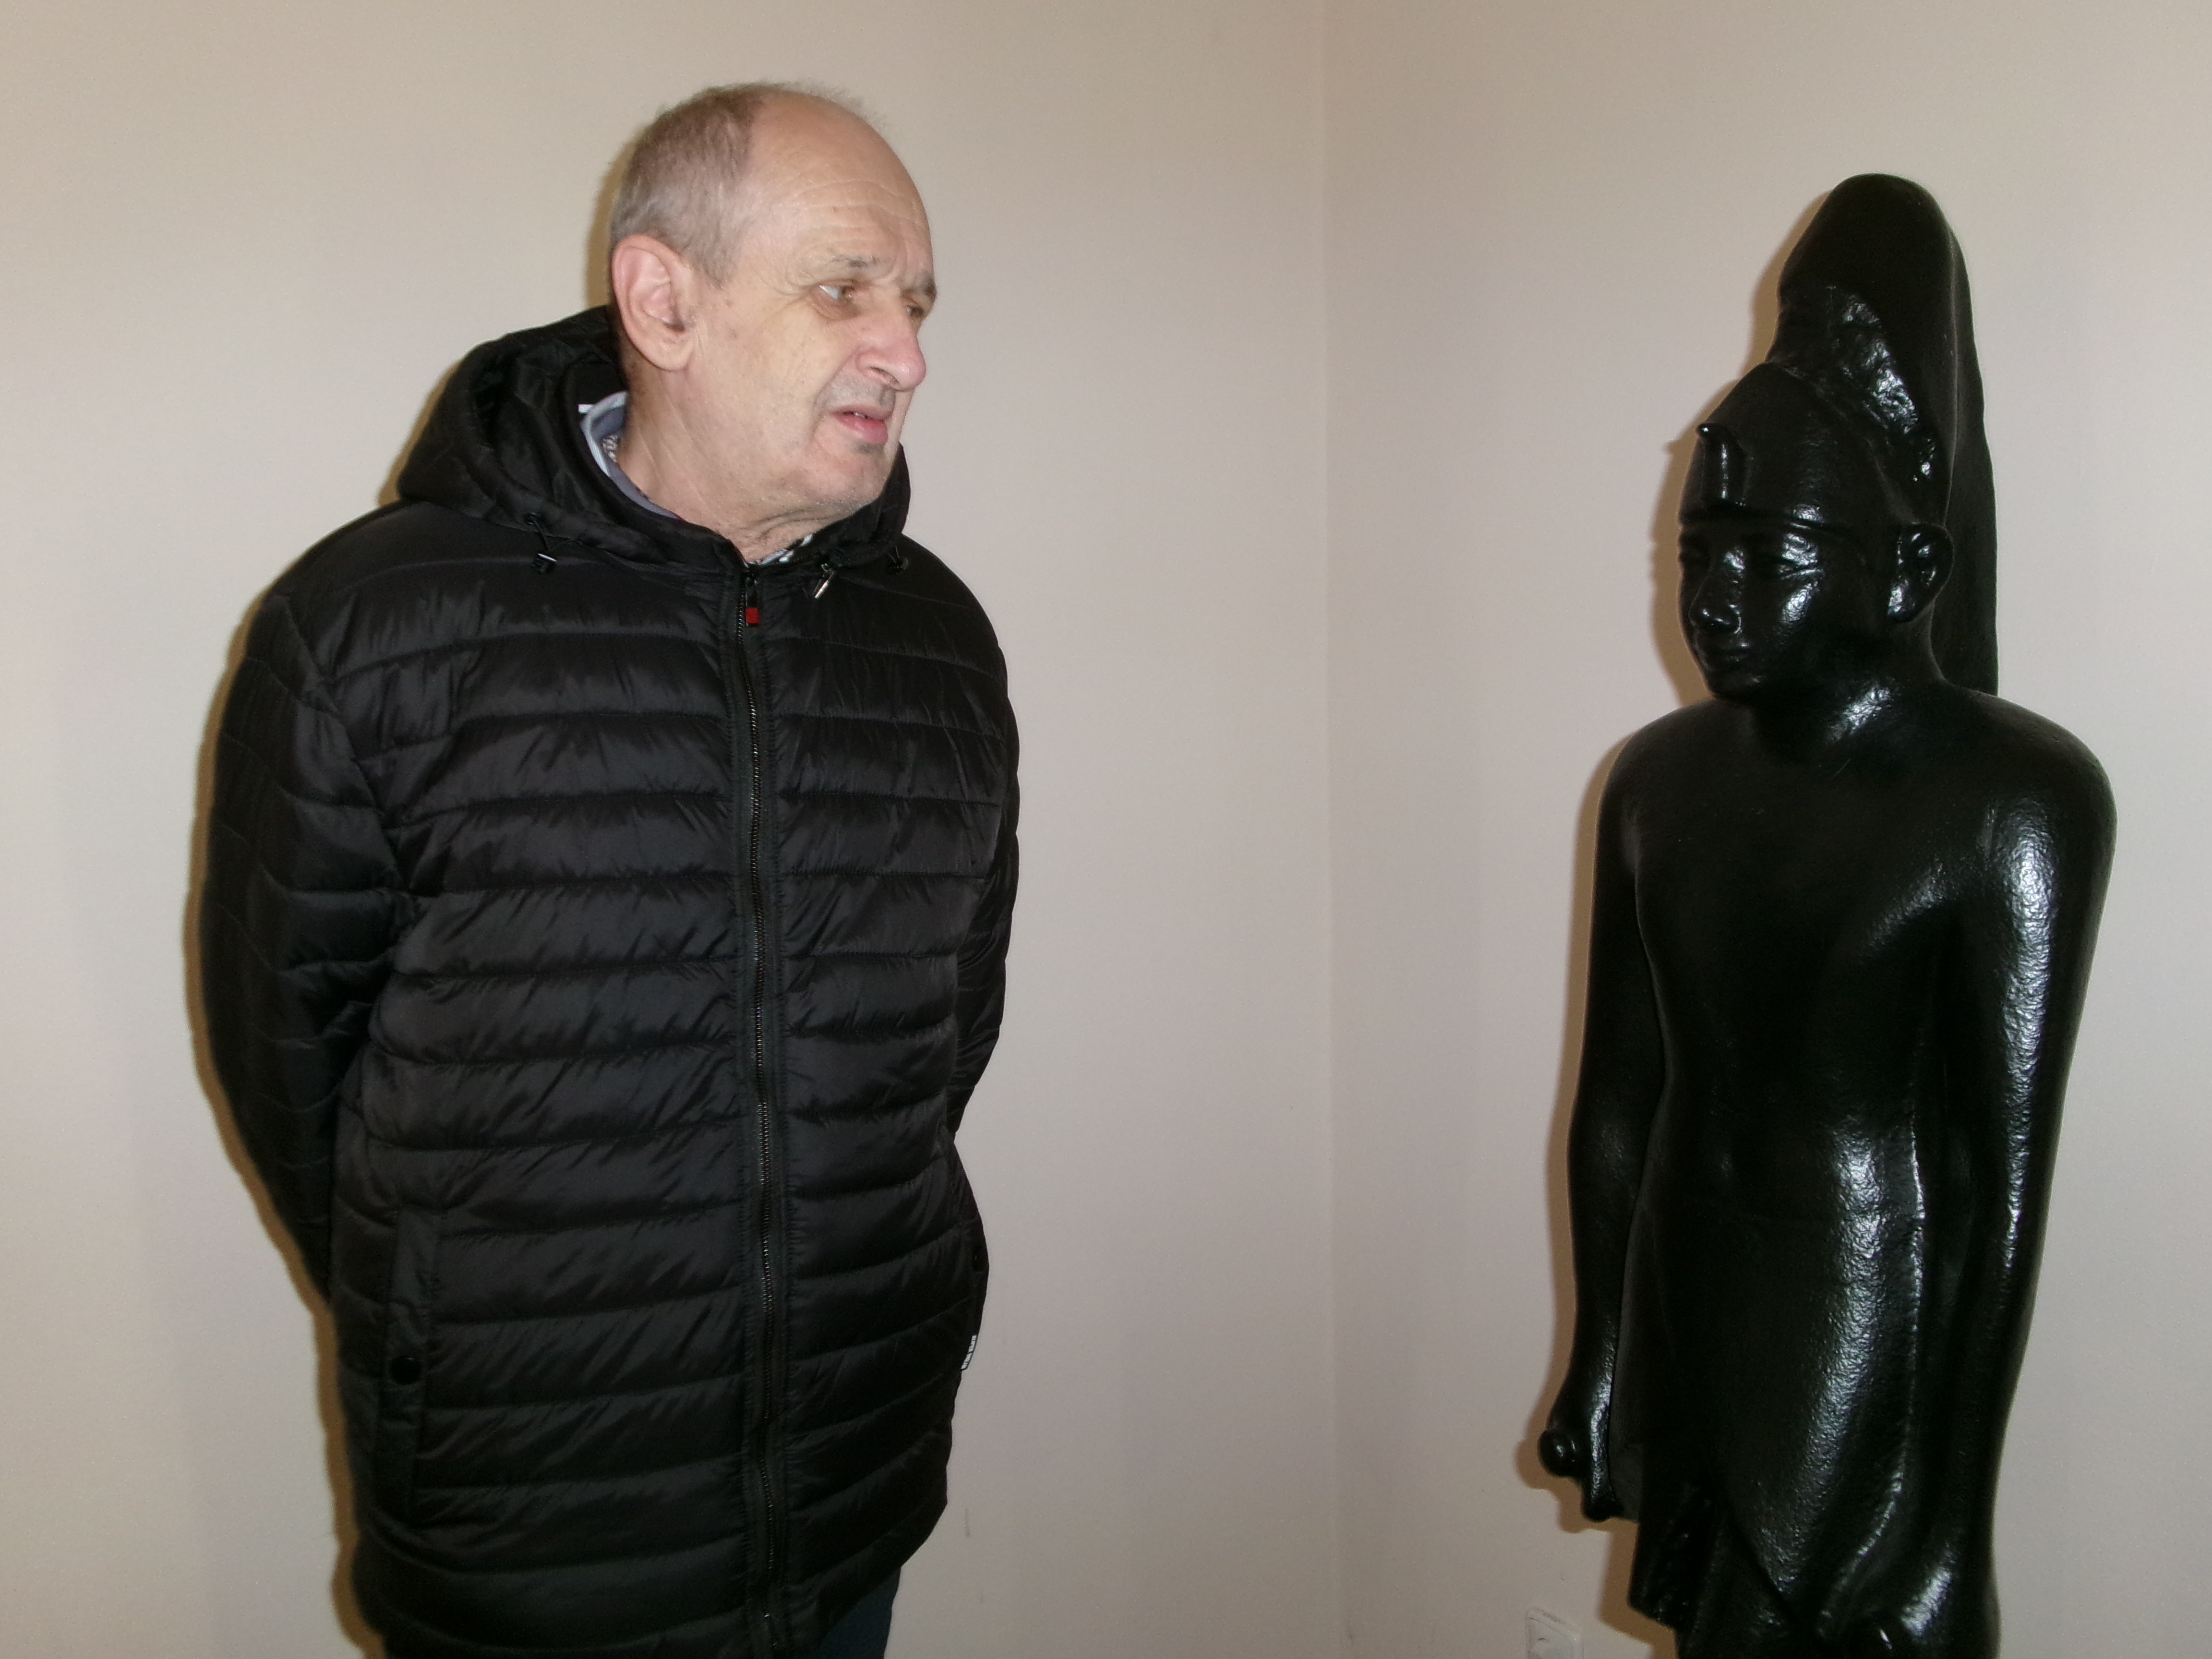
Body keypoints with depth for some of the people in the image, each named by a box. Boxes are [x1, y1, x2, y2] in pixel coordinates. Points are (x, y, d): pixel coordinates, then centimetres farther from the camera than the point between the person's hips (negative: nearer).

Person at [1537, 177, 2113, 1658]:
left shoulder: (2018, 800, -16)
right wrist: (1601, 1358, 12)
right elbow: (1619, 1098, 7)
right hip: (1685, 1331, 5)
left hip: (1874, 1369, -5)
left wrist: (1955, 1527, -13)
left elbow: (2010, 1180, -16)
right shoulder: (1660, 780, 1)